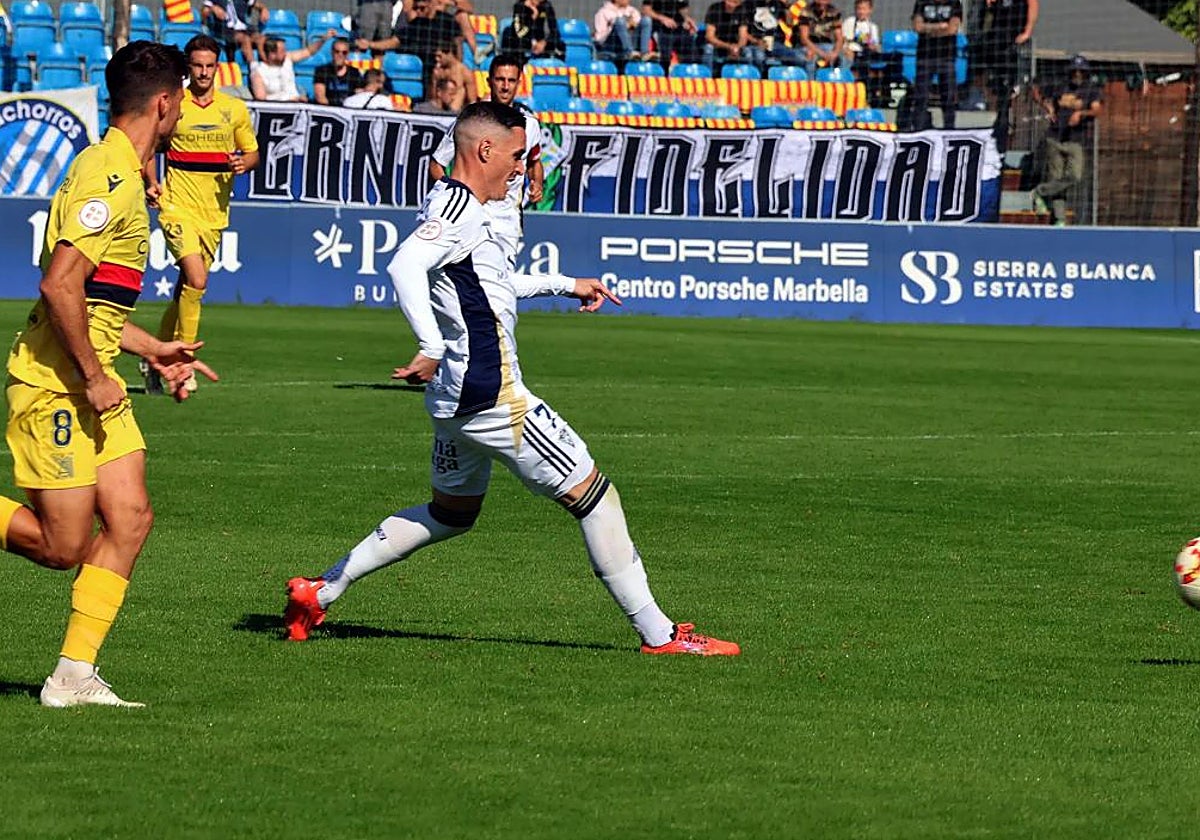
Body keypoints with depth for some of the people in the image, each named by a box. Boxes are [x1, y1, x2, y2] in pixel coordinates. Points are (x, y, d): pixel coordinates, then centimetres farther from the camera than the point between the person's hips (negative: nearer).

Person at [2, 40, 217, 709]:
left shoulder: (122, 173, 16)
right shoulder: (110, 177, -17)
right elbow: (60, 284, -25)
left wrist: (151, 349, 23)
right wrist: (95, 377, -19)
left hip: (91, 384, 10)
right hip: (56, 384, -10)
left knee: (130, 518, 1)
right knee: (62, 546, -7)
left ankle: (74, 676, 3)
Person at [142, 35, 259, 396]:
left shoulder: (235, 108, 7)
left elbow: (252, 152, 15)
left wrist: (244, 163, -8)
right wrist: (151, 184, -5)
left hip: (215, 212, 4)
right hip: (178, 206, -4)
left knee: (186, 289, 10)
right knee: (196, 280, -21)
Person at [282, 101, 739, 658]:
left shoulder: (450, 207, 17)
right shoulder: (460, 209, -15)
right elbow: (404, 266, -31)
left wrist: (565, 284, 37)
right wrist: (432, 348, -38)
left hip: (455, 401, 11)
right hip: (492, 397, -11)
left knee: (450, 513, 25)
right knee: (593, 495, -4)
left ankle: (320, 592, 22)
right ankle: (657, 633, -1)